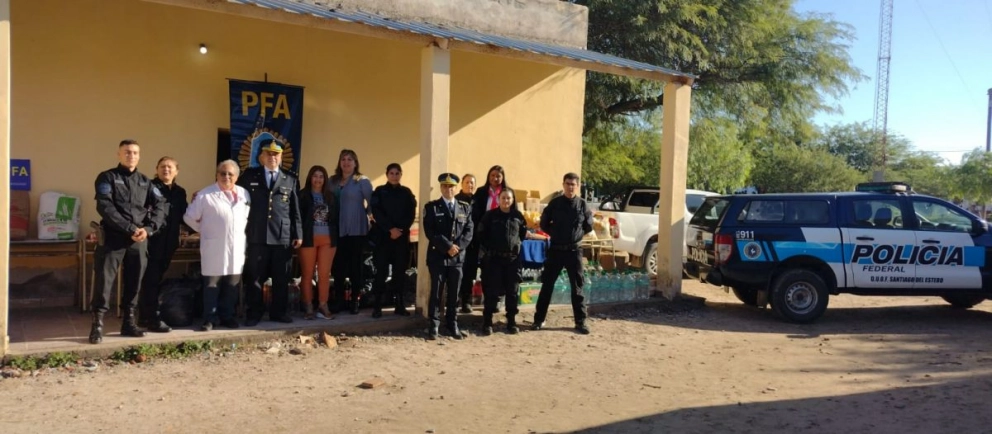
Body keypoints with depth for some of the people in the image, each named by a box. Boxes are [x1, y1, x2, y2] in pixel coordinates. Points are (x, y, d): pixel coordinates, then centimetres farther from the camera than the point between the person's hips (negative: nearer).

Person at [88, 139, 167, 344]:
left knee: (134, 282, 8)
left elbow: (160, 205, 5)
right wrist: (129, 229, -16)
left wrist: (148, 229, -11)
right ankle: (97, 325, 0)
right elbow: (105, 208, -11)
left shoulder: (145, 181, 14)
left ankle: (129, 322, 18)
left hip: (139, 240, 4)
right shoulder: (107, 177, 2)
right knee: (104, 280, -6)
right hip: (113, 238, -4)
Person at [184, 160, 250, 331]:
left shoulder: (244, 194, 9)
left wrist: (241, 233, 12)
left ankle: (227, 316, 20)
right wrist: (205, 231, 5)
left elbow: (249, 216, 19)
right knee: (212, 285, 2)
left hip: (236, 248, 4)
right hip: (214, 249, -4)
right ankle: (210, 319, 9)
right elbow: (190, 217, 0)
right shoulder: (205, 195, -4)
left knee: (232, 285, 9)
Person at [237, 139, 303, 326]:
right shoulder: (249, 176, 9)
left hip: (283, 237, 1)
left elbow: (295, 210, 8)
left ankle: (278, 312, 18)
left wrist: (298, 234, 3)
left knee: (281, 278, 7)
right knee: (254, 278, 5)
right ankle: (254, 313, 16)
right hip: (256, 237, -1)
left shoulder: (291, 180, 11)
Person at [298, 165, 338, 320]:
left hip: (327, 240, 3)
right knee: (307, 274, 2)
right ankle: (308, 307, 8)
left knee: (325, 274, 3)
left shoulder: (330, 196, 13)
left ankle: (323, 306, 9)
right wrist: (299, 236, -10)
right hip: (309, 239, -3)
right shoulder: (303, 195, 1)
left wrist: (335, 238, 4)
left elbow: (336, 218, 12)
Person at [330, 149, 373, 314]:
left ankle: (355, 301, 11)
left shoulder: (362, 181, -3)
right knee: (338, 266, 6)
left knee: (355, 266, 2)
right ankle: (339, 301, 16)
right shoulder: (333, 181, 10)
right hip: (338, 230, 4)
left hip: (356, 230, -4)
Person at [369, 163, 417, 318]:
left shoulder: (407, 193, 11)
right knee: (381, 270, -5)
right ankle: (377, 306, -2)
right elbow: (376, 213, -3)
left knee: (400, 270, 2)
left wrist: (401, 230, -10)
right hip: (383, 235, -2)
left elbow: (411, 215, 4)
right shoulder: (379, 192, 6)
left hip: (402, 236, 2)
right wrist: (390, 229, -13)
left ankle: (399, 305, 9)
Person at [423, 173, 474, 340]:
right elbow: (430, 232, -8)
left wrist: (457, 247, -11)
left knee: (454, 293, 7)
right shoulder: (431, 207, 2)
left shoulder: (465, 208, 11)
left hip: (458, 257, 3)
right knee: (436, 292, 1)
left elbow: (469, 231, 4)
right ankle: (434, 325, 7)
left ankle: (452, 325, 17)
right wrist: (447, 246, -15)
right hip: (438, 256, -2)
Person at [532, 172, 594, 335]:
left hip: (574, 250, 0)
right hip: (555, 250, 0)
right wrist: (556, 234, 4)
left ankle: (580, 321, 13)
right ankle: (539, 319, 13)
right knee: (547, 285, 4)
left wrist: (577, 234, 4)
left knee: (577, 287, 5)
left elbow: (589, 226, 10)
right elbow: (544, 224, 7)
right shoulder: (555, 203, -1)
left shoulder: (582, 204, 0)